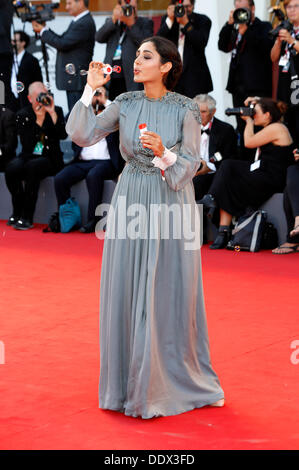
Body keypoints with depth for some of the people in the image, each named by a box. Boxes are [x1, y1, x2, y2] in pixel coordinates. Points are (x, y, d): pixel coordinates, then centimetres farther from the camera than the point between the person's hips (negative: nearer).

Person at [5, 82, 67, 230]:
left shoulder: (57, 111, 6)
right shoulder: (23, 115, 4)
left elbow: (63, 135, -10)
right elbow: (27, 144, -9)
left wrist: (52, 113, -17)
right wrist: (38, 119, -15)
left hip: (49, 159, -2)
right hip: (29, 156, 2)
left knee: (32, 166, -35)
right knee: (12, 167, -31)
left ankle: (27, 218, -30)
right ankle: (17, 212, -15)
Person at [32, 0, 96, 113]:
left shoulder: (85, 23, -17)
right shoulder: (78, 21, 16)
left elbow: (62, 44, -19)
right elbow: (62, 39, 18)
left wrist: (42, 31, -9)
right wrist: (45, 29, 7)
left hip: (76, 78, -10)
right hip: (73, 78, 10)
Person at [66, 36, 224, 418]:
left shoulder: (185, 109, -5)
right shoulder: (125, 104, 3)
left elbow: (190, 164, -7)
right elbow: (83, 135, -2)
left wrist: (164, 154, -25)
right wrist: (90, 90, -8)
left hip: (172, 204, -2)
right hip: (131, 202, 3)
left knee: (171, 294, 3)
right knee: (127, 293, 4)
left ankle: (177, 380, 18)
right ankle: (131, 382, 15)